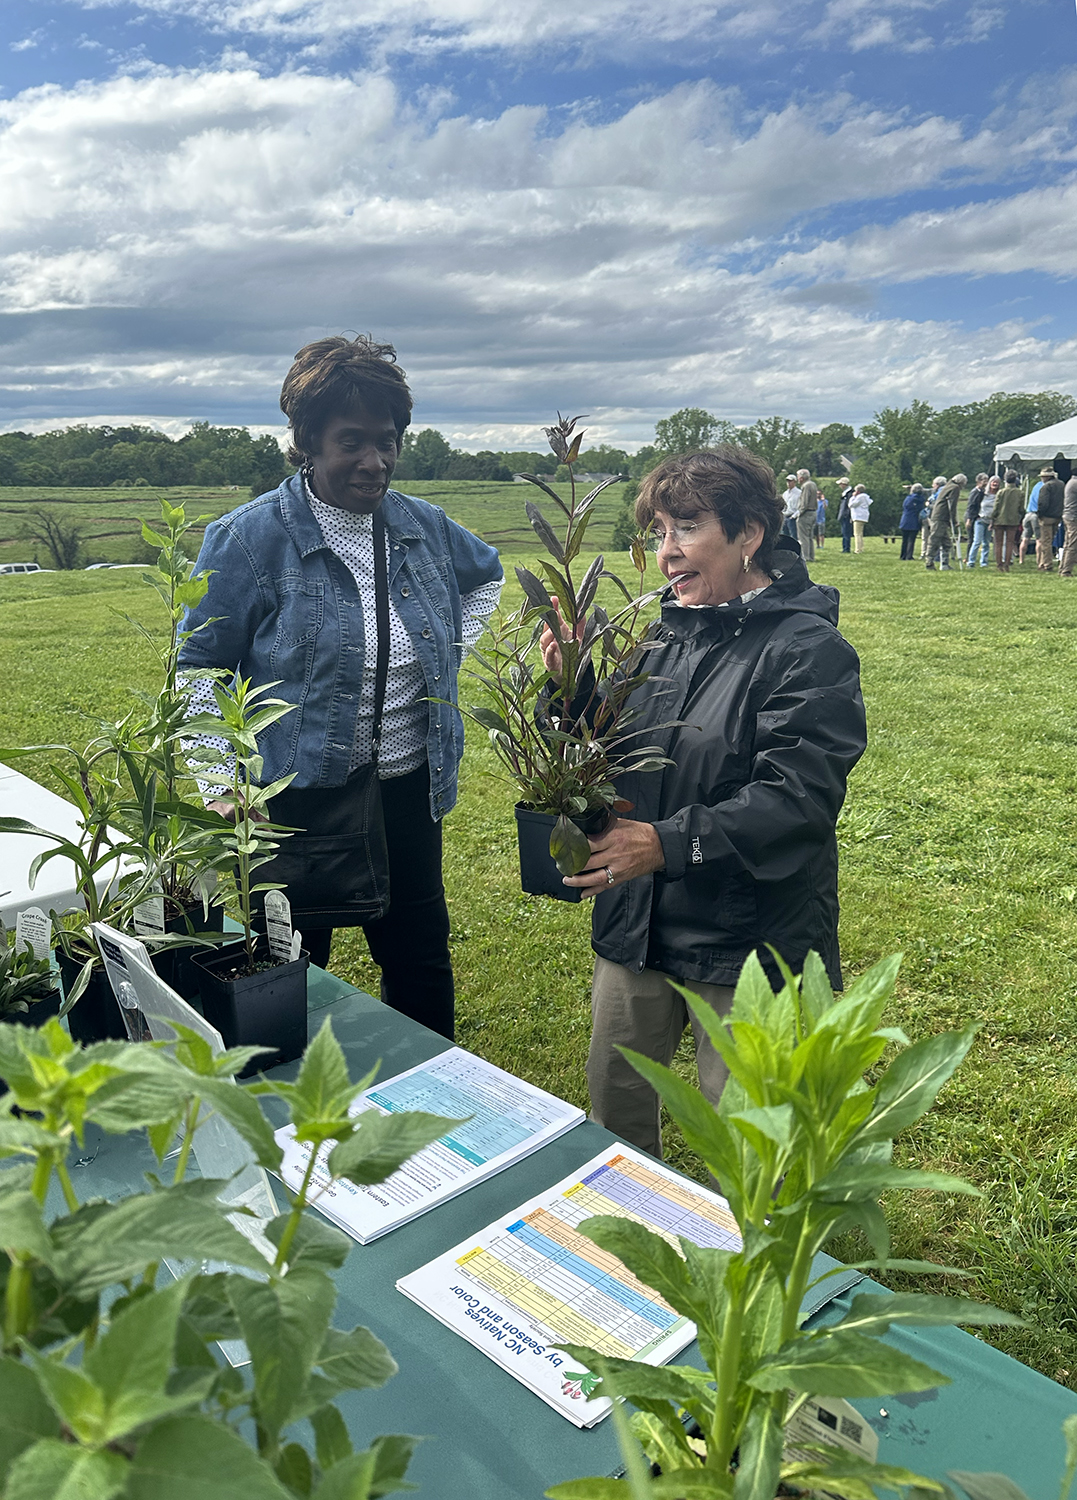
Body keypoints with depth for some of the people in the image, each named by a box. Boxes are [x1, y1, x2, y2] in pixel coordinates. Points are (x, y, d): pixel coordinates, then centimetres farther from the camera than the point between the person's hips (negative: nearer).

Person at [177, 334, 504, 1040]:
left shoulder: (424, 526, 3)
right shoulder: (251, 538, -11)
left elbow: (486, 576, 26)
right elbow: (200, 672, -7)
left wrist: (454, 648, 11)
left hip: (411, 795, 5)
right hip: (302, 805, -4)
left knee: (421, 964, 19)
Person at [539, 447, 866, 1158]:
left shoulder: (808, 648, -15)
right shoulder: (664, 632, 6)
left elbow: (799, 796, -23)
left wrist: (668, 843, -29)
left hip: (748, 937, -7)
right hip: (637, 921, 7)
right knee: (613, 1098, 23)